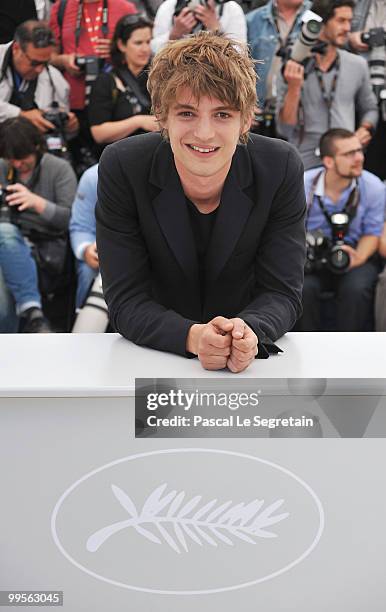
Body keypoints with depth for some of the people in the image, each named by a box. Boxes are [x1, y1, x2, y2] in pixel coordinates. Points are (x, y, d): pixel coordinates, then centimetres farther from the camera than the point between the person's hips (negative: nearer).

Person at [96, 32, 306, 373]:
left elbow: (282, 293, -10)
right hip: (152, 355, 0)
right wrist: (193, 337, -33)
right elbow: (126, 301, -15)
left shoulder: (282, 169, -13)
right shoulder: (120, 167, -15)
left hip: (252, 358, 1)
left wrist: (251, 332, -33)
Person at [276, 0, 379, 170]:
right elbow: (285, 129, -6)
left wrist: (366, 129, 0)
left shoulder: (358, 65, 5)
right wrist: (293, 88, -17)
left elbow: (369, 109, 21)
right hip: (304, 168, -2)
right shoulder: (292, 69, -3)